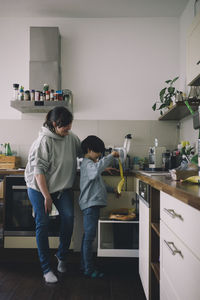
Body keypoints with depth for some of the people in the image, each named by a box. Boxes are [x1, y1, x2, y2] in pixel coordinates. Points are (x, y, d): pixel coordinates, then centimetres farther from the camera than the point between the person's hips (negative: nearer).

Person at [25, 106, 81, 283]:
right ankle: (46, 269, 9)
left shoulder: (72, 137, -2)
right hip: (39, 187, -4)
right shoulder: (44, 140, -20)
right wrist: (46, 196, -20)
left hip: (62, 187, 4)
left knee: (68, 217, -13)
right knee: (42, 224, -4)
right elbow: (39, 171, -20)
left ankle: (62, 255, 12)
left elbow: (84, 152, 15)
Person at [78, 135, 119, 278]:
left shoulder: (90, 163, 20)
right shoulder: (87, 163, -13)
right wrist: (111, 156, -29)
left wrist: (112, 189, 27)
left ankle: (85, 265, 26)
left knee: (88, 235, 16)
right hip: (90, 204, -11)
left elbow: (98, 183, 30)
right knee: (89, 236, -4)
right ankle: (89, 270, 4)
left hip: (93, 204, 11)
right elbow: (97, 169, -38)